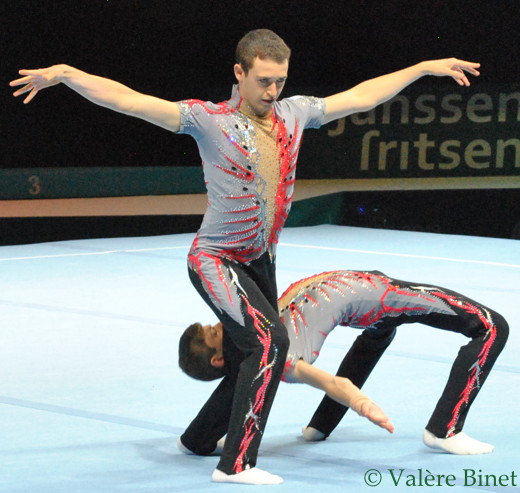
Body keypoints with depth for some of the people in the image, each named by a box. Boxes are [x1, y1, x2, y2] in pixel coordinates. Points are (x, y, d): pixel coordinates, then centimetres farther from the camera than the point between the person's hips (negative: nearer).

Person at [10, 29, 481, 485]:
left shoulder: (294, 113, 2)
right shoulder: (208, 119, -14)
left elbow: (361, 97, 13)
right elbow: (130, 100, -22)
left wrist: (426, 67, 15)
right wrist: (65, 74, -33)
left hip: (260, 262, 7)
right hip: (216, 259, -7)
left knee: (255, 359, 15)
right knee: (270, 340, -22)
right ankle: (236, 465, -18)